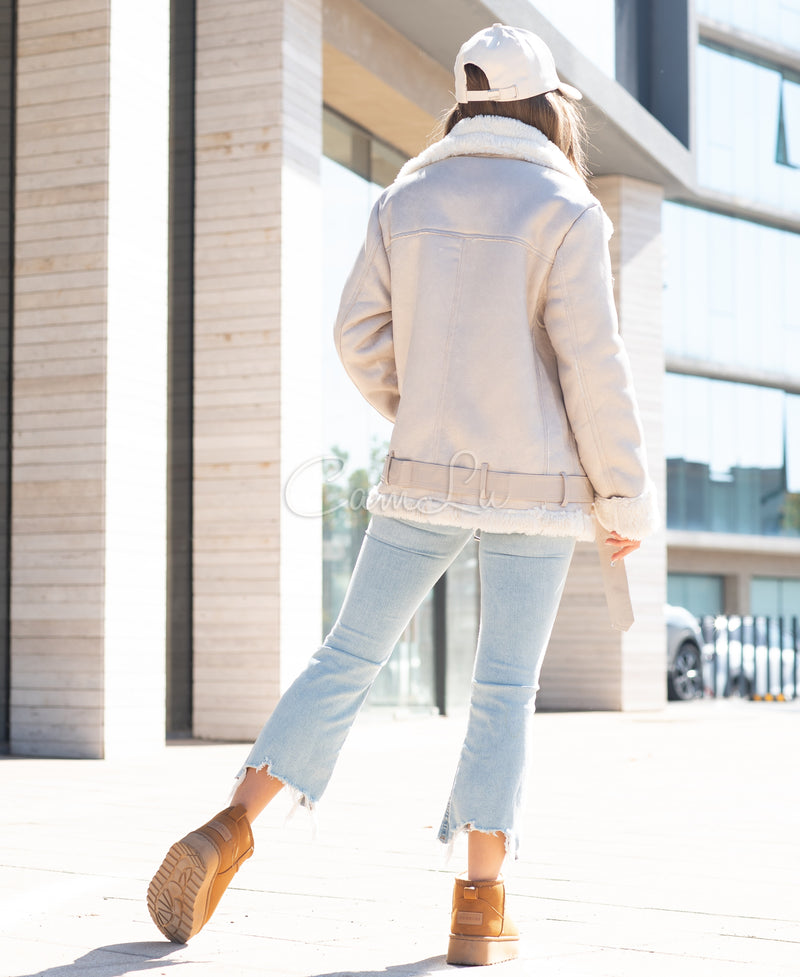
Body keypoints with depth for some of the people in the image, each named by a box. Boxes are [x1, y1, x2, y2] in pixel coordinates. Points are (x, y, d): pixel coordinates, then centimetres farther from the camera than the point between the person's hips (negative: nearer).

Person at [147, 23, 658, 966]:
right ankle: (480, 911, 3)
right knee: (505, 688, 2)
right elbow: (593, 368, -11)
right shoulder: (565, 211, -7)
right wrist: (623, 500, -4)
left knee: (350, 653, 9)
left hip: (425, 475, 3)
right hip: (533, 489, -3)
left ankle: (228, 835, 0)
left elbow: (361, 335, 3)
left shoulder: (407, 197, 5)